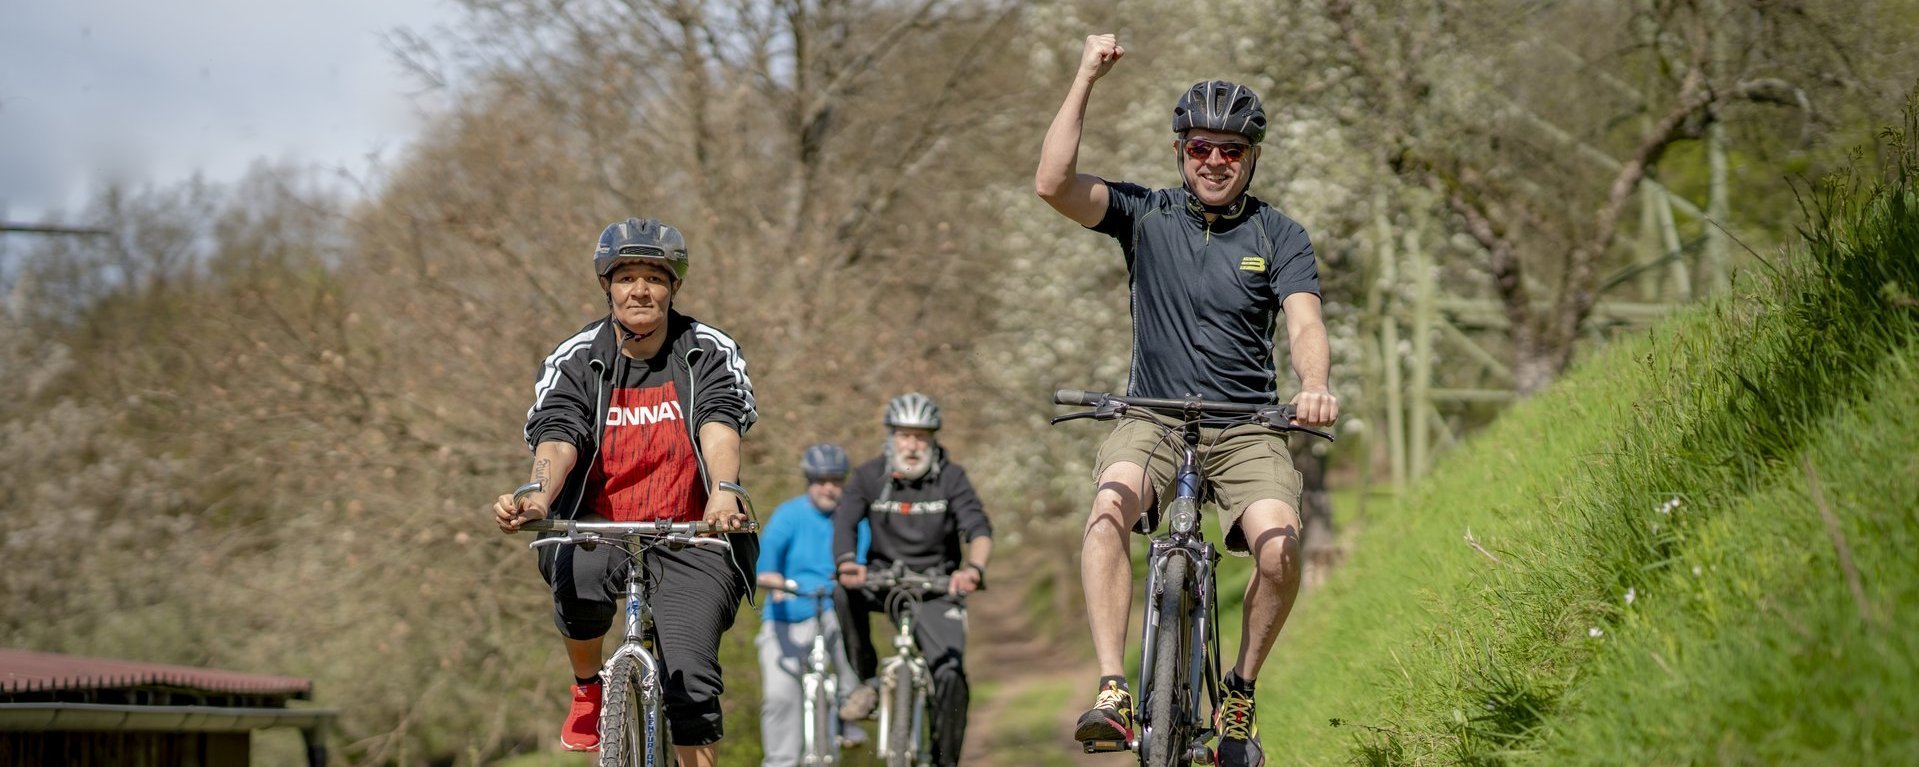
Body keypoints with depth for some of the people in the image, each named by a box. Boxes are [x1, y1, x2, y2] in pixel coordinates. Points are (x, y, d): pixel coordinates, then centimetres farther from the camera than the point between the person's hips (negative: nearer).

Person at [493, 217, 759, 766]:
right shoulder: (572, 361, -1)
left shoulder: (712, 354, -3)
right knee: (578, 577, -33)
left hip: (689, 539, 0)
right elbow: (557, 438, -16)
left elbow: (721, 427, -20)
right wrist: (536, 497, -39)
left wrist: (725, 491, -42)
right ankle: (588, 687, -2)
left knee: (690, 680, -15)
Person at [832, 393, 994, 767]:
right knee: (846, 589, -33)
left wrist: (974, 568, -43)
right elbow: (844, 523, -18)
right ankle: (865, 680, -14)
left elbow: (979, 530, -19)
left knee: (951, 676, -20)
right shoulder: (869, 477, -5)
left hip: (936, 589, -1)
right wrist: (847, 562, -42)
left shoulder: (951, 478, -7)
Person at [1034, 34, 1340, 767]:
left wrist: (1313, 387, -35)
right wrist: (1085, 79, -14)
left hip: (1246, 425, 0)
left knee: (1280, 544, -25)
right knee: (1109, 508, -32)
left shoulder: (1280, 237, 3)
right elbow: (1053, 183, -12)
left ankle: (1240, 692, 0)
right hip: (1152, 416, 0)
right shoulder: (1145, 213, 4)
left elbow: (1305, 323, -13)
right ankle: (1113, 693, -36)